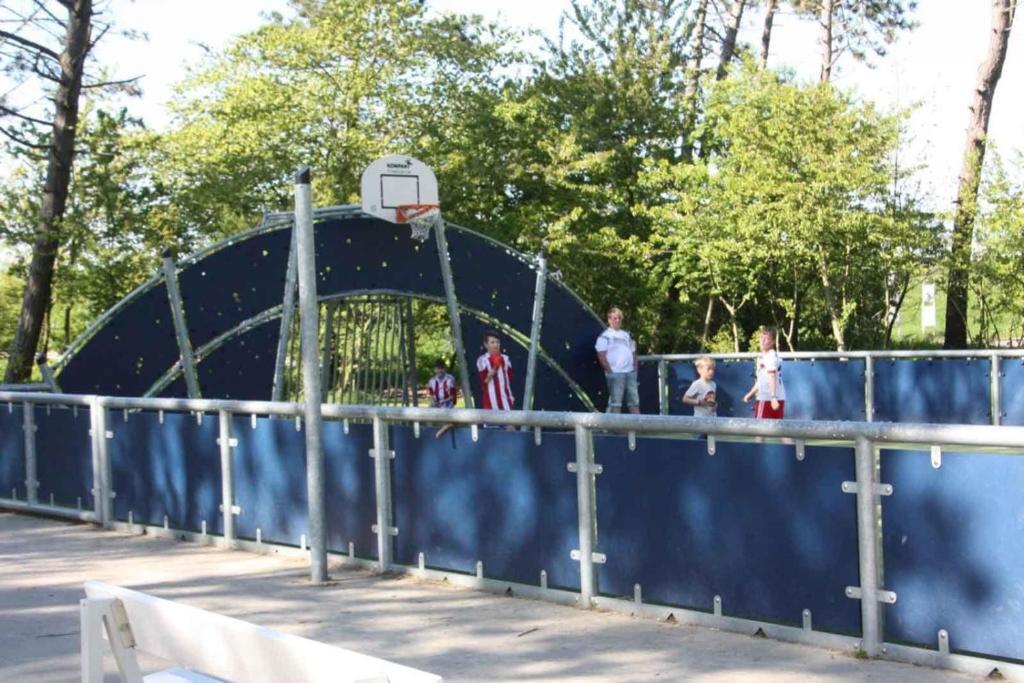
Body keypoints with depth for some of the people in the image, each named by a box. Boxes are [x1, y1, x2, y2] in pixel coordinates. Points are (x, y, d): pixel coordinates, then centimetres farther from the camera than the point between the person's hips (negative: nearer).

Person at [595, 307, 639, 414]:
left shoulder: (626, 335, 19)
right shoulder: (605, 336, -1)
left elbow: (633, 352, 23)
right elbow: (601, 356, -9)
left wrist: (635, 368, 9)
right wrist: (610, 371, -14)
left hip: (630, 372, 6)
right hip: (616, 373, -6)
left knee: (634, 401, 6)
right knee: (616, 402, -6)